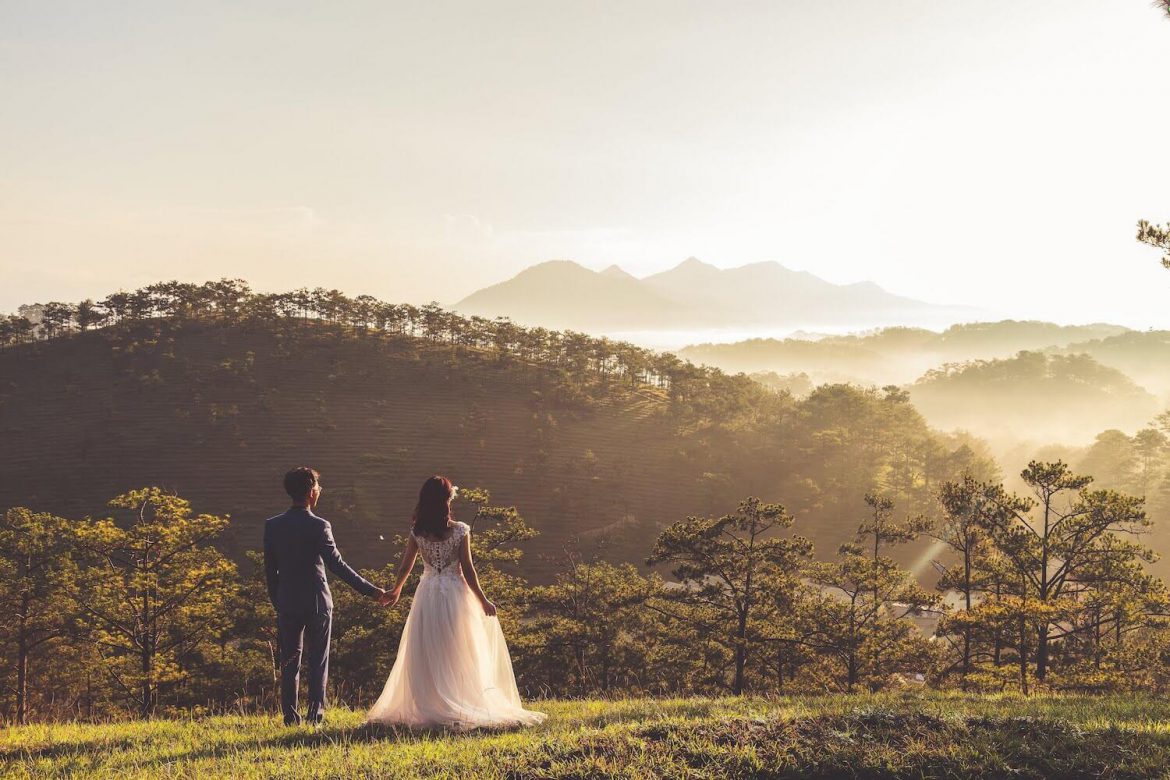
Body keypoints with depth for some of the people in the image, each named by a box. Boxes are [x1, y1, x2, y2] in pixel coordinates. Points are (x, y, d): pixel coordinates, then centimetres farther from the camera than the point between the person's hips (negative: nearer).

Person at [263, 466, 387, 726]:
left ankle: (290, 716, 9)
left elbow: (270, 569, 4)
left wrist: (276, 602, 15)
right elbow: (337, 565, -18)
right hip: (317, 603, -3)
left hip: (287, 604, 3)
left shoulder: (272, 526, -1)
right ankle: (315, 714, 6)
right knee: (318, 661, 8)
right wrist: (371, 590, -15)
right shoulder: (319, 526, -14)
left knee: (290, 661, 10)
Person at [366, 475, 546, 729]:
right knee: (456, 655, 6)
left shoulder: (417, 532, -1)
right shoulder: (460, 531, -10)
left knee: (426, 655, 9)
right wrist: (482, 600, 1)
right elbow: (468, 570, -8)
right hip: (454, 594, -2)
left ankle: (428, 708, 9)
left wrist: (396, 590, 25)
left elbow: (405, 566, 7)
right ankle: (459, 707, 6)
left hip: (427, 594, 2)